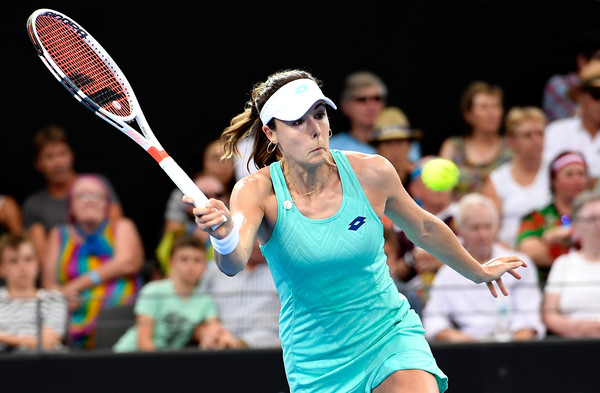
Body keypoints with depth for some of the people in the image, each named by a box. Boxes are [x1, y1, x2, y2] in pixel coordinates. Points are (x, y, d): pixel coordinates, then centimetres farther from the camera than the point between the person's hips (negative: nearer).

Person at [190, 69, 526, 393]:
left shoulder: (372, 173, -10)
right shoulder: (258, 191, -14)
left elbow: (424, 229, 10)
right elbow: (234, 263, -34)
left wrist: (479, 272, 25)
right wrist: (224, 235, -57)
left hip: (391, 336, 0)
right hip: (317, 366, 0)